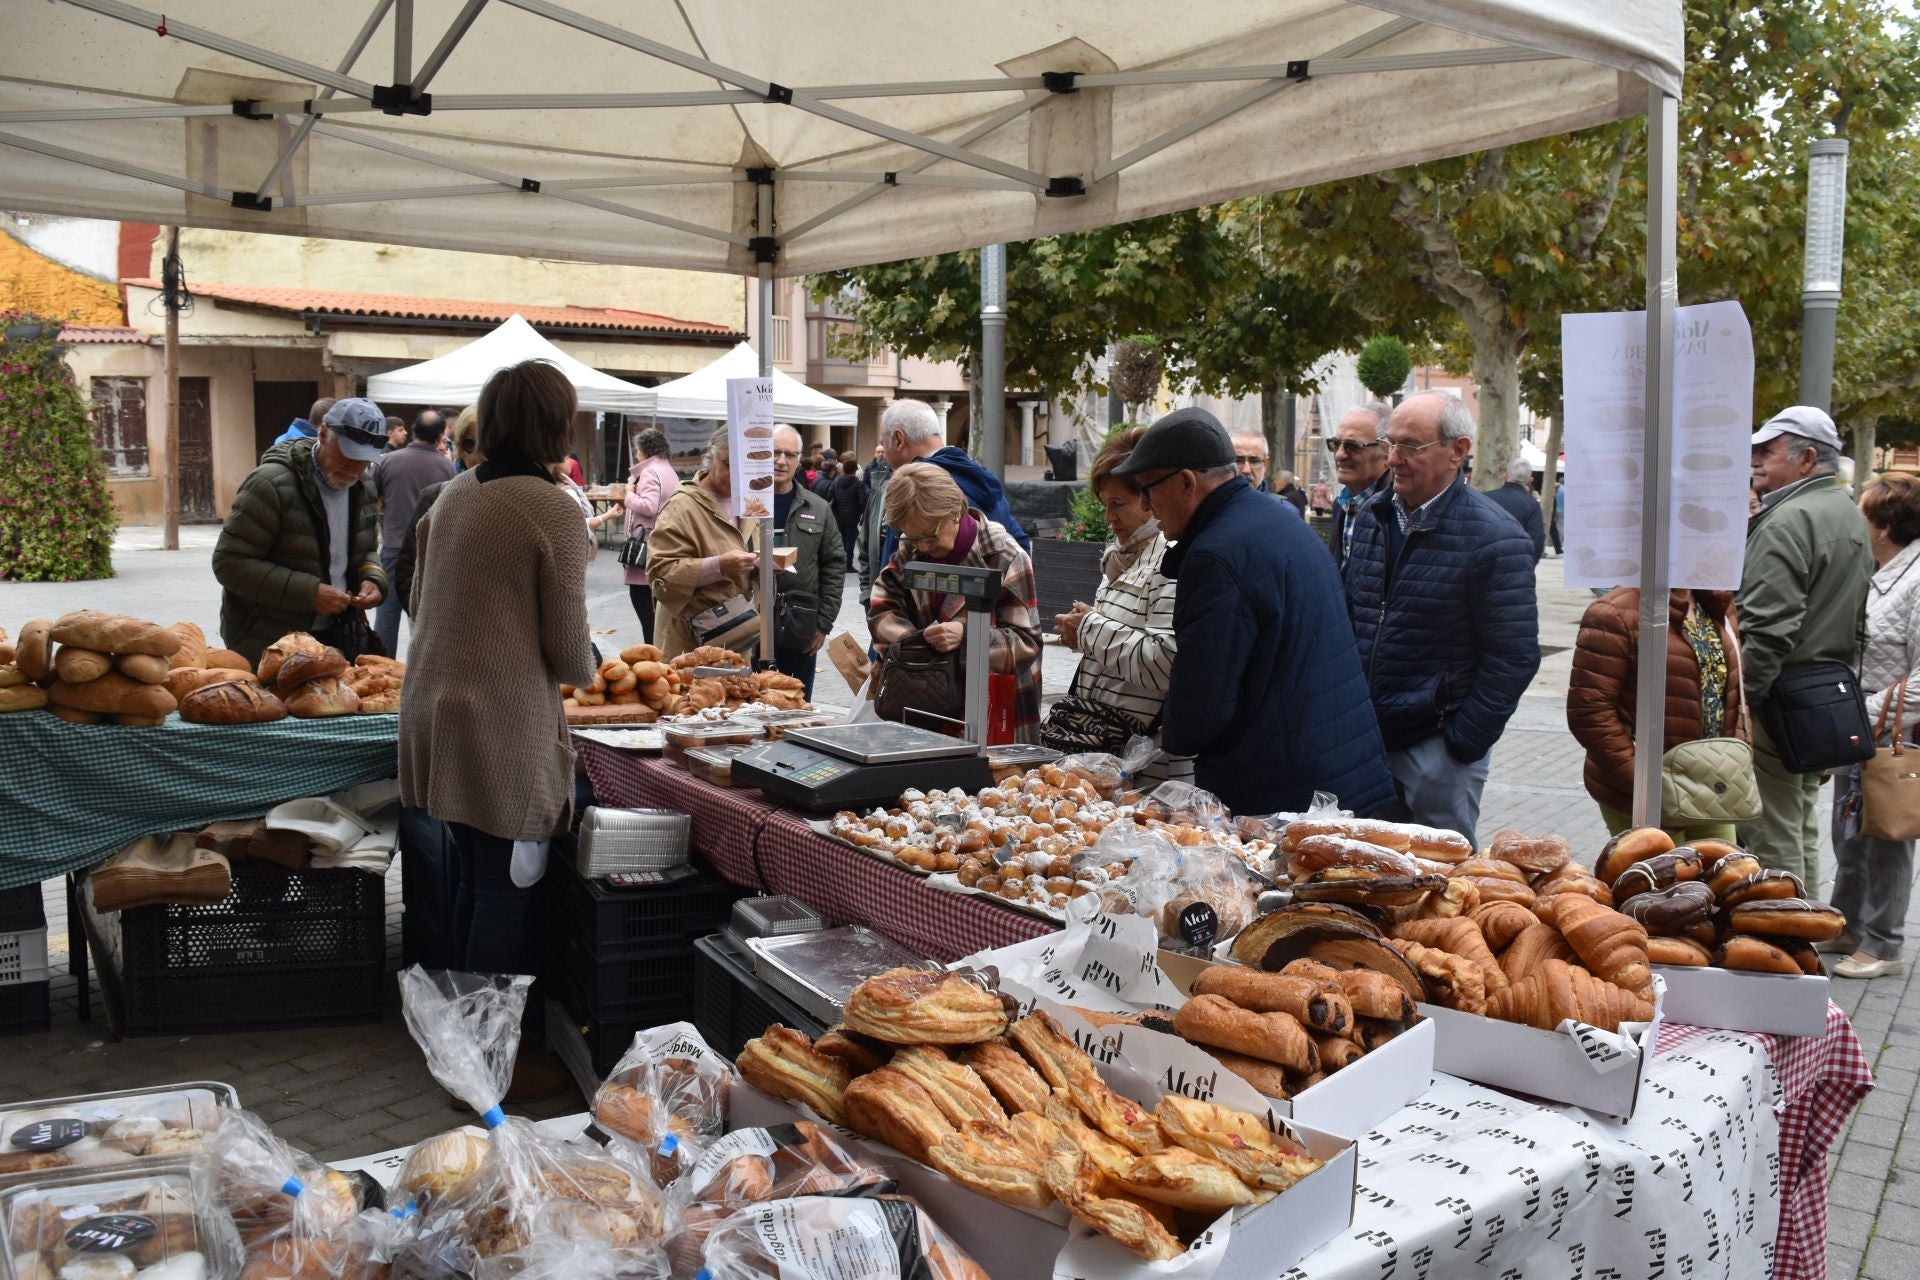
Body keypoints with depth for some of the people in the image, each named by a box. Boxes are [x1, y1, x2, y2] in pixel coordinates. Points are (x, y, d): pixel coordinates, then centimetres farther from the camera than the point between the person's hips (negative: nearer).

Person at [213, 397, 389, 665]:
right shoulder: (272, 484, -17)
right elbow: (230, 563, -19)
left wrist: (373, 579, -4)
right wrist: (309, 593, -25)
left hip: (340, 638, 6)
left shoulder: (363, 487, 4)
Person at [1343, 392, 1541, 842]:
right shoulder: (1372, 514, 8)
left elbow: (1513, 657, -13)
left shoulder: (1494, 538, -13)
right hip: (1362, 736, 6)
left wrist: (1462, 742, -14)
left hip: (1436, 746, -6)